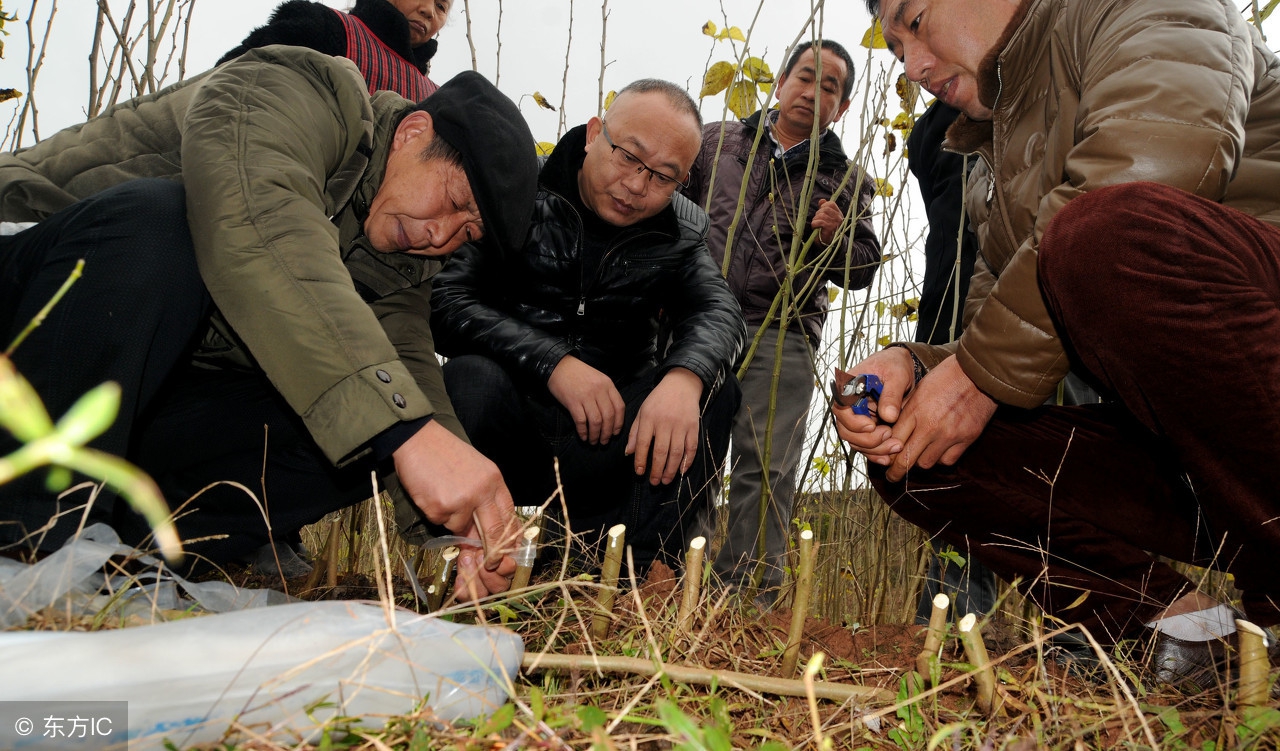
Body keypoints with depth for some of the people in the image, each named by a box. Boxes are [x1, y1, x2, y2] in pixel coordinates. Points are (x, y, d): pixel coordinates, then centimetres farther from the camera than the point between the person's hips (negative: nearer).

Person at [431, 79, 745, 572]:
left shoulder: (679, 232, 7)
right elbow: (447, 301, -14)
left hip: (612, 431, 3)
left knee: (712, 387, -18)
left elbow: (717, 310, -9)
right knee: (470, 378, -33)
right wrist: (554, 363, -27)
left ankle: (644, 571, -20)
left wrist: (685, 375, -33)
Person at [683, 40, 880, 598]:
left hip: (780, 339, 0)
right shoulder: (718, 141, 15)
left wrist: (837, 235, -8)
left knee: (766, 471, -2)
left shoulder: (847, 182, 14)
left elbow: (862, 269, 14)